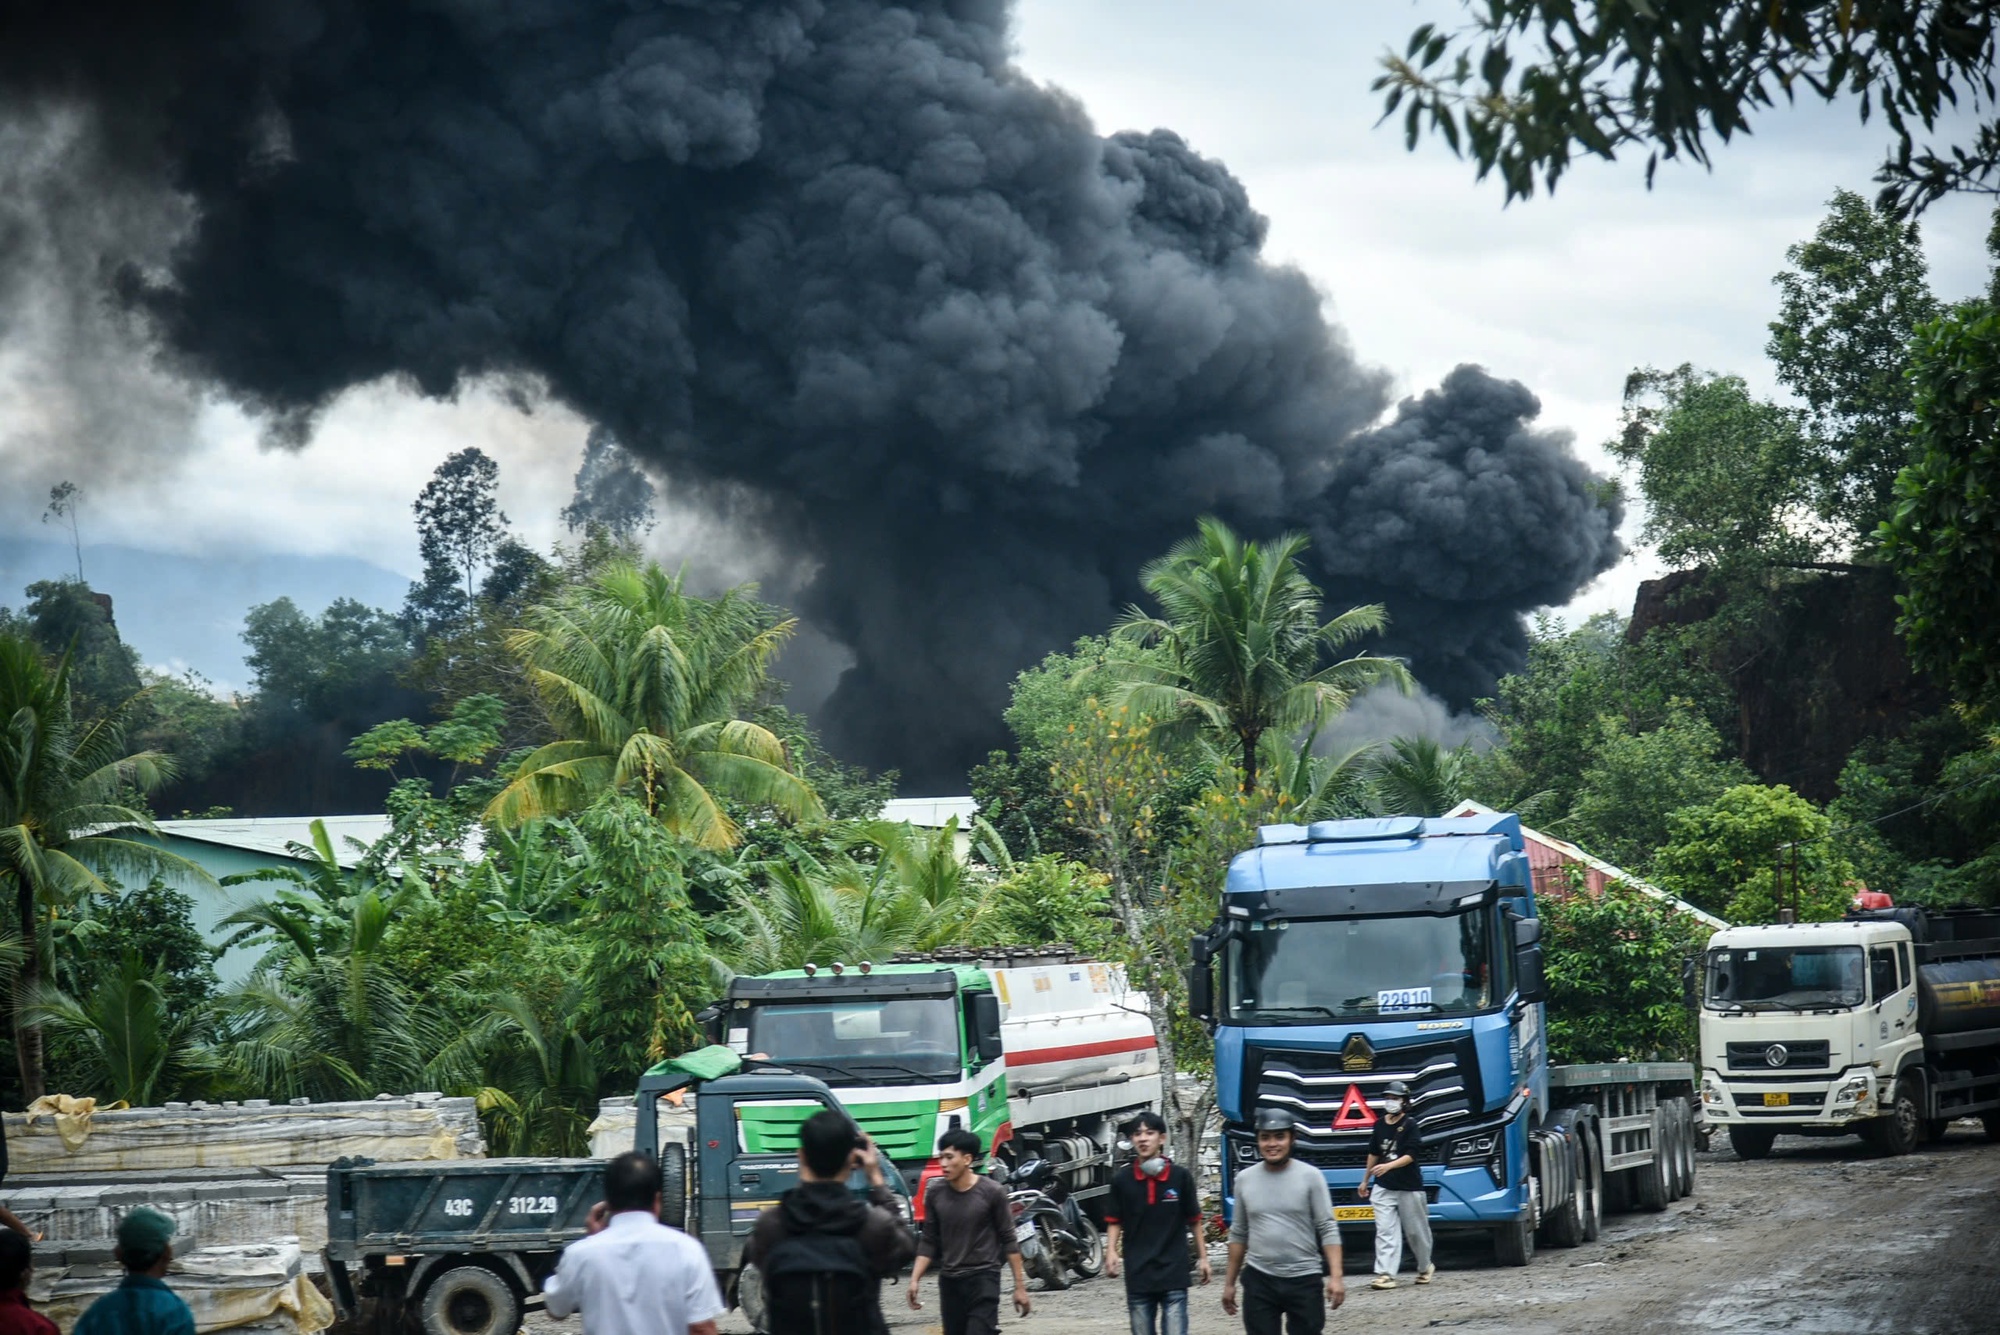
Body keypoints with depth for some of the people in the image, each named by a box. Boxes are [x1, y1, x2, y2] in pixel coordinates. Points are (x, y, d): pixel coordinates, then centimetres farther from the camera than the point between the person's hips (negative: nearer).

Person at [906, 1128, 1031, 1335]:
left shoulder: (992, 1192, -10)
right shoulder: (936, 1193, 1)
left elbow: (1008, 1240, -4)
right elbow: (929, 1241, 7)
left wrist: (1020, 1285, -4)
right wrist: (914, 1279, -3)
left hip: (983, 1280, -5)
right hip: (949, 1281, 5)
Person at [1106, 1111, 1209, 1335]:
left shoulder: (1180, 1177, -1)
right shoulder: (1122, 1181, 2)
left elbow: (1194, 1221, 7)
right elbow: (1115, 1222, 7)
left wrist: (1203, 1257, 8)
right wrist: (1111, 1251, -9)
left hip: (1174, 1276, -2)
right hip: (1138, 1277, 2)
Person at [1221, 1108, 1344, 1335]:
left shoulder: (1310, 1176, -4)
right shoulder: (1245, 1179, 5)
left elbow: (1328, 1230, -6)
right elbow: (1238, 1234, 12)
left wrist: (1335, 1276, -16)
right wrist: (1229, 1282, 11)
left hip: (1304, 1280, -2)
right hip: (1259, 1281, 2)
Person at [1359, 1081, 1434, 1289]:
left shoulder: (1410, 1125, -8)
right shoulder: (1380, 1125, 8)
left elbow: (1410, 1156, -16)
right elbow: (1374, 1153, 19)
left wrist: (1388, 1166, -30)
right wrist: (1365, 1180, 22)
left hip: (1409, 1186, -4)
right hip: (1383, 1187, 4)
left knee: (1416, 1231, 8)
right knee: (1385, 1230, -7)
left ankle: (1425, 1268, 29)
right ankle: (1386, 1274, -13)